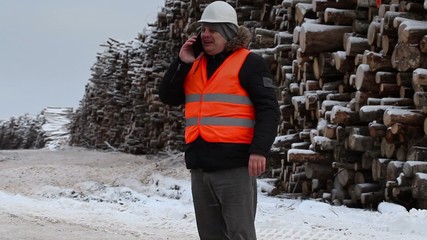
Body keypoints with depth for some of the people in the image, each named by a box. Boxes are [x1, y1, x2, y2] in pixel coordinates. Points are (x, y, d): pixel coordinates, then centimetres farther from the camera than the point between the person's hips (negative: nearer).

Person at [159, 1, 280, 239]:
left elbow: (268, 109, -9)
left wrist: (259, 150, -21)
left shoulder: (249, 63, -3)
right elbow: (168, 96, 13)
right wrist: (182, 63, 0)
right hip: (200, 165, 7)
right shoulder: (196, 65, 18)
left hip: (235, 165, -7)